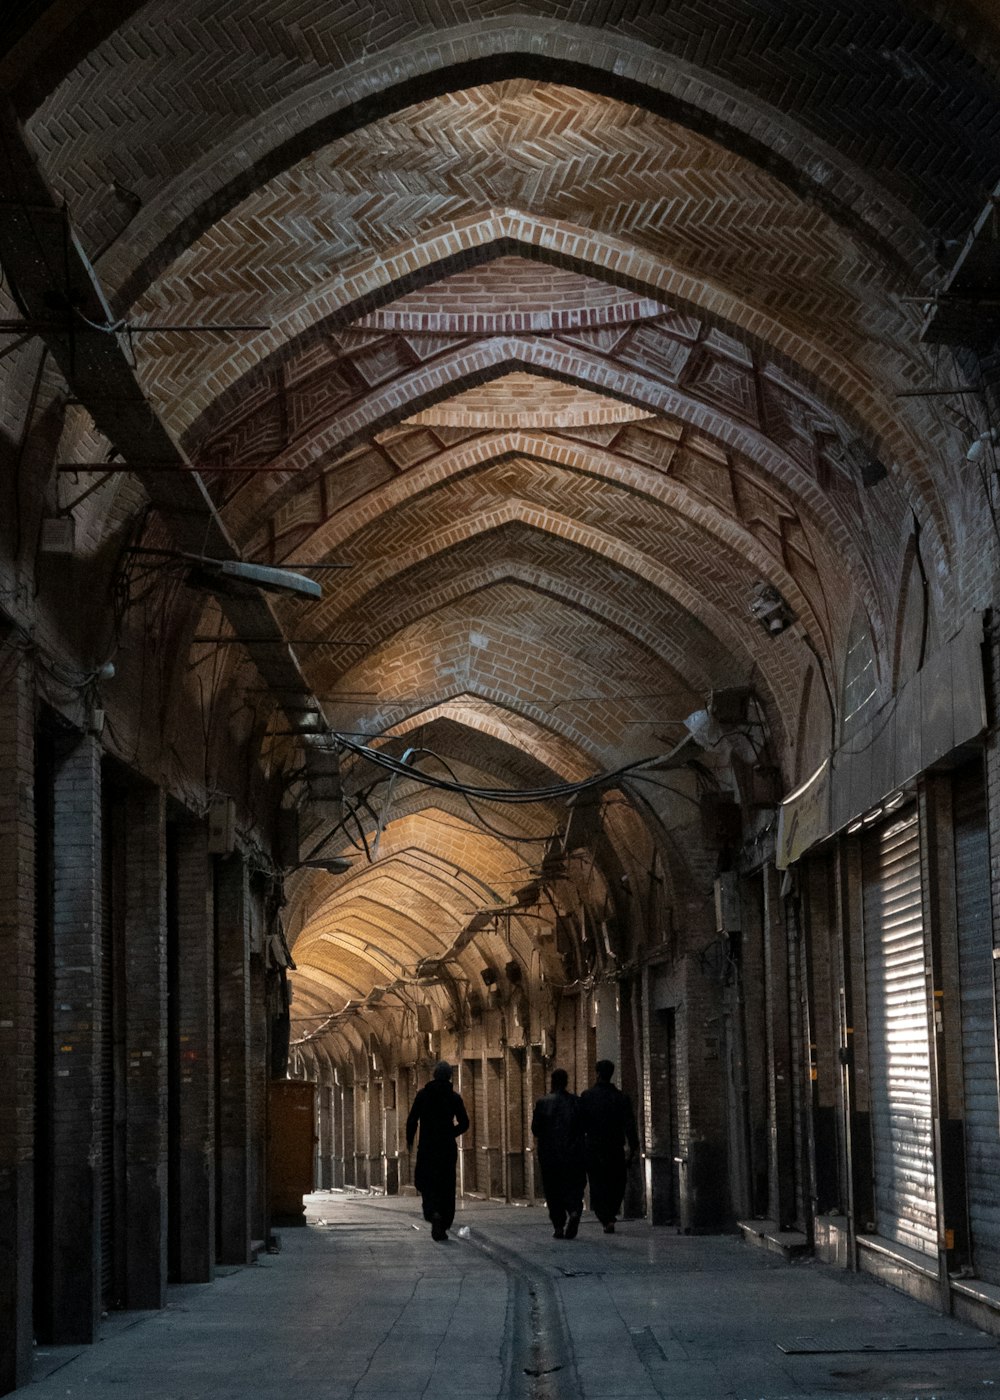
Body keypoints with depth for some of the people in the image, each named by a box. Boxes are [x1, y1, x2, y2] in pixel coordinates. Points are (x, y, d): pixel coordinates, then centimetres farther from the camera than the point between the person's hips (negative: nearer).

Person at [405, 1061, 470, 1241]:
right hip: (448, 1149, 1)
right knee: (446, 1186, 8)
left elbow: (412, 1119, -6)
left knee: (424, 1182, 9)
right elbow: (464, 1123, 0)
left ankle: (433, 1212, -20)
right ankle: (442, 1227, 6)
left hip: (426, 1147, -1)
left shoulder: (423, 1094, -3)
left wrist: (409, 1140, 7)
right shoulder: (454, 1097, -1)